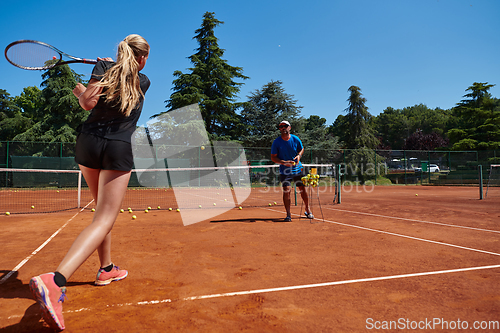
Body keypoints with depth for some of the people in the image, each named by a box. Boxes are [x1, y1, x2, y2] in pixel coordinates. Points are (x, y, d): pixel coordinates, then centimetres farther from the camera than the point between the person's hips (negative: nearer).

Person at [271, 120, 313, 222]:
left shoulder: (296, 139, -4)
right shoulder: (276, 142, -9)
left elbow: (301, 149, 14)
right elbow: (273, 157, -7)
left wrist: (299, 156, -7)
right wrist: (284, 162, -22)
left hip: (297, 169, 2)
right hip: (284, 170, -2)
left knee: (302, 189, 7)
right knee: (287, 190, -10)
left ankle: (308, 210, 26)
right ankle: (288, 214, 1)